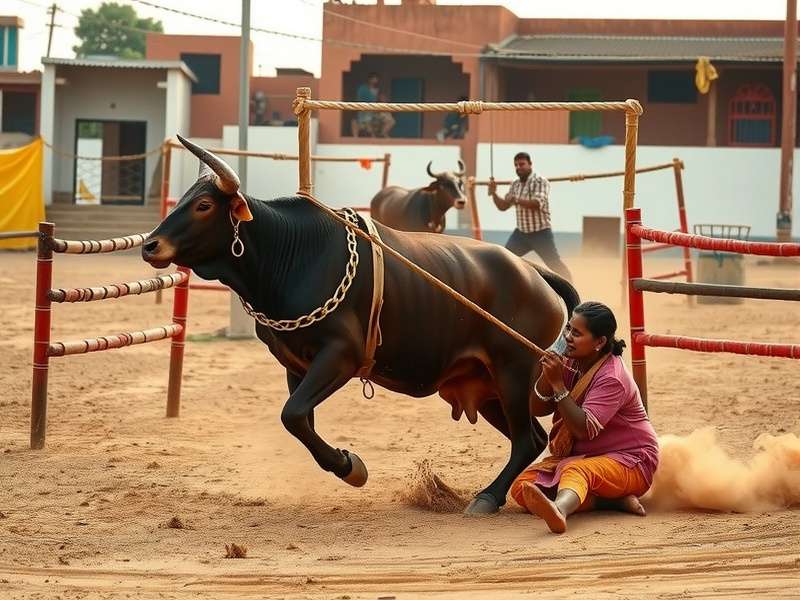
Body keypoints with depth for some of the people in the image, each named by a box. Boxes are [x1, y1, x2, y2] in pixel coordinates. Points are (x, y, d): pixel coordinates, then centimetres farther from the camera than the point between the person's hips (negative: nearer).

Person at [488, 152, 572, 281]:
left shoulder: (540, 182, -14)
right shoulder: (515, 185, 7)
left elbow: (537, 204, -29)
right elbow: (503, 206, 10)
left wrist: (516, 200, -38)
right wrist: (494, 194, -7)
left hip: (540, 233, -6)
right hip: (521, 233, 6)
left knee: (555, 265, -3)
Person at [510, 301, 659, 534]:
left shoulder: (612, 379, -20)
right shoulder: (570, 363, 3)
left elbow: (585, 430, -28)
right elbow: (537, 409, 4)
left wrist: (558, 384, -28)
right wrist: (547, 376, -15)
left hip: (628, 461, -8)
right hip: (577, 456, 8)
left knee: (576, 471, -41)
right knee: (521, 487, -14)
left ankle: (559, 509, -77)